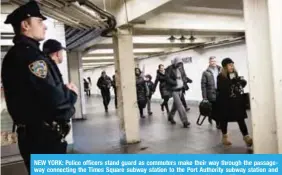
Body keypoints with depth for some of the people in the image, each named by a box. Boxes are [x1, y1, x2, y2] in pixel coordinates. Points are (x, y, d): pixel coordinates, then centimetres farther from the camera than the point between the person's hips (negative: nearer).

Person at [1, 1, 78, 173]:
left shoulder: (16, 54, 14)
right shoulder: (29, 54, -20)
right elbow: (54, 99, -29)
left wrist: (65, 91, 0)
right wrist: (72, 94, -8)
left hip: (35, 135, 10)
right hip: (44, 137, -10)